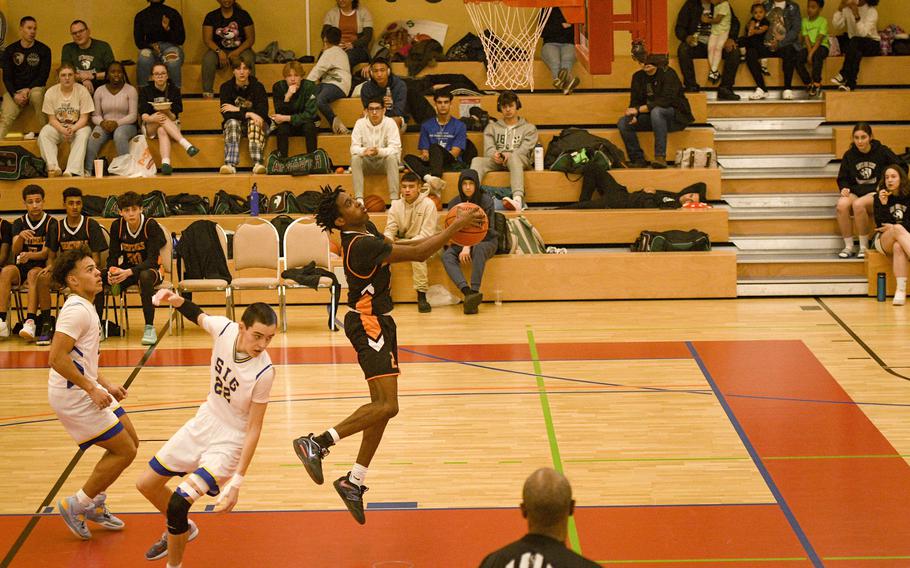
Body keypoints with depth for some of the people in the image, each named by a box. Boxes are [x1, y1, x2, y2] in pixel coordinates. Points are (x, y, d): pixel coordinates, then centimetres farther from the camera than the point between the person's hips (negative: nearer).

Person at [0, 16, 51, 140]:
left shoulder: (43, 50, 4)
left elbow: (44, 75, 0)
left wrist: (28, 90, -14)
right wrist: (15, 95, -12)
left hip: (34, 88, -2)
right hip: (14, 90, 2)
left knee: (37, 95, -38)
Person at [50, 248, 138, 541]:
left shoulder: (84, 308, 13)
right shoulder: (77, 310, -20)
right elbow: (57, 358, -28)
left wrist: (106, 385, 17)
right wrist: (92, 389, -22)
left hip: (87, 390, 10)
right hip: (72, 396, -10)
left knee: (131, 440, 15)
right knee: (125, 451, -6)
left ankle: (94, 504, 27)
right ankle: (75, 506, 6)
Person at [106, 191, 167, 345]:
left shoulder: (151, 225, -17)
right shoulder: (117, 226, -5)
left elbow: (152, 260, -22)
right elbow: (113, 255, -2)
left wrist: (129, 272, -37)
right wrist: (111, 271, -26)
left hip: (150, 269, -4)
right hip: (126, 270, 4)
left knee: (145, 276, -41)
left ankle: (149, 328, -33)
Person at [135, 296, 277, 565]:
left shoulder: (264, 371, -29)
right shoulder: (224, 328, -18)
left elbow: (254, 430, -21)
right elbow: (200, 317, 8)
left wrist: (235, 483, -23)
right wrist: (179, 301, -12)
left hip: (229, 441, -6)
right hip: (204, 422, 6)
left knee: (177, 503, -19)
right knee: (147, 484, 16)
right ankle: (182, 530, 45)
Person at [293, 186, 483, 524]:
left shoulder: (366, 231, 7)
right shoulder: (361, 245, -24)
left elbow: (402, 248, 23)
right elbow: (417, 254, -25)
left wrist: (447, 233, 13)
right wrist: (455, 228, -19)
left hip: (378, 322, 10)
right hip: (368, 324, -10)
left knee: (382, 407, 12)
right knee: (386, 406, -18)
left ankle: (354, 482, 18)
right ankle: (316, 444, -17)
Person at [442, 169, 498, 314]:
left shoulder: (486, 200, -7)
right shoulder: (454, 203, 3)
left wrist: (468, 247, -25)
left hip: (486, 240, -3)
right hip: (461, 242, 3)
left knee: (479, 249, -39)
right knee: (446, 256, -29)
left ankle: (474, 291, -50)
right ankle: (467, 291, -49)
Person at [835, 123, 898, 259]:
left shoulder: (882, 152, -1)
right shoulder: (849, 155, 8)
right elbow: (842, 178, 18)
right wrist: (844, 188, -5)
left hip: (876, 192, -3)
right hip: (855, 191, 3)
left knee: (858, 204, -37)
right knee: (842, 205, -32)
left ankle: (864, 246, -21)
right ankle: (849, 246, -21)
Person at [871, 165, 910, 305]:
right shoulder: (879, 197, 2)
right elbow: (880, 225, -7)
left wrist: (894, 227, -12)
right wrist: (883, 204, -19)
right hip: (882, 240, -1)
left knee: (898, 247, -39)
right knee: (898, 229, -37)